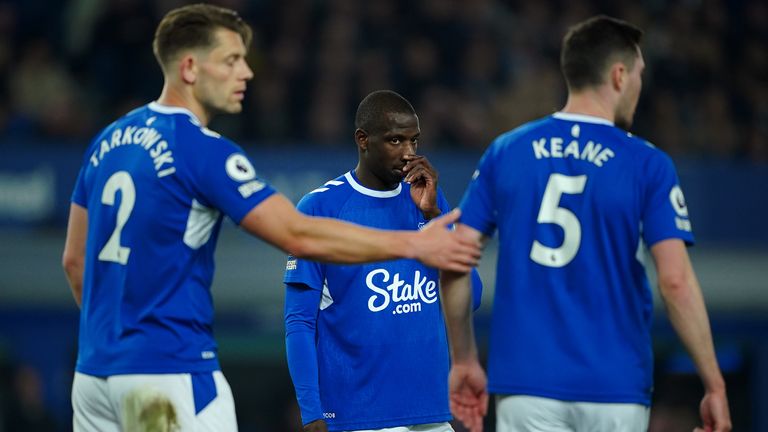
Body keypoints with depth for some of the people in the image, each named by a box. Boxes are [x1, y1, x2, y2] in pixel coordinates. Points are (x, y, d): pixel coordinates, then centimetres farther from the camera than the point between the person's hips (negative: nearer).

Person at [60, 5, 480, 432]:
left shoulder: (110, 140, 12)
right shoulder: (204, 149, -13)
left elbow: (75, 259, 17)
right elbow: (299, 236, -18)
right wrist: (414, 244, -15)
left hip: (96, 368, 8)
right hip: (168, 373, -8)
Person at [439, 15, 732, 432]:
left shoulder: (505, 151, 5)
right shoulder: (647, 165, -3)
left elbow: (454, 265, 4)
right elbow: (676, 281, -11)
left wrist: (463, 361, 14)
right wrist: (714, 385, -5)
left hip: (526, 382, 2)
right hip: (615, 390, -2)